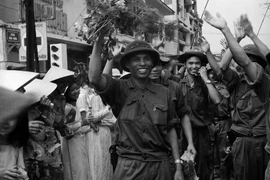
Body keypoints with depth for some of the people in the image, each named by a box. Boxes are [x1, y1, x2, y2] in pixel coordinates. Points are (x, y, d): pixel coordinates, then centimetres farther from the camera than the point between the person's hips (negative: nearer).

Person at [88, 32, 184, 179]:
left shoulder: (164, 93, 2)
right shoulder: (120, 89, -4)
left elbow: (170, 129, 6)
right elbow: (94, 79, -23)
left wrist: (178, 167, 4)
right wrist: (98, 42, -20)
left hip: (160, 165, 2)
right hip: (129, 166, -2)